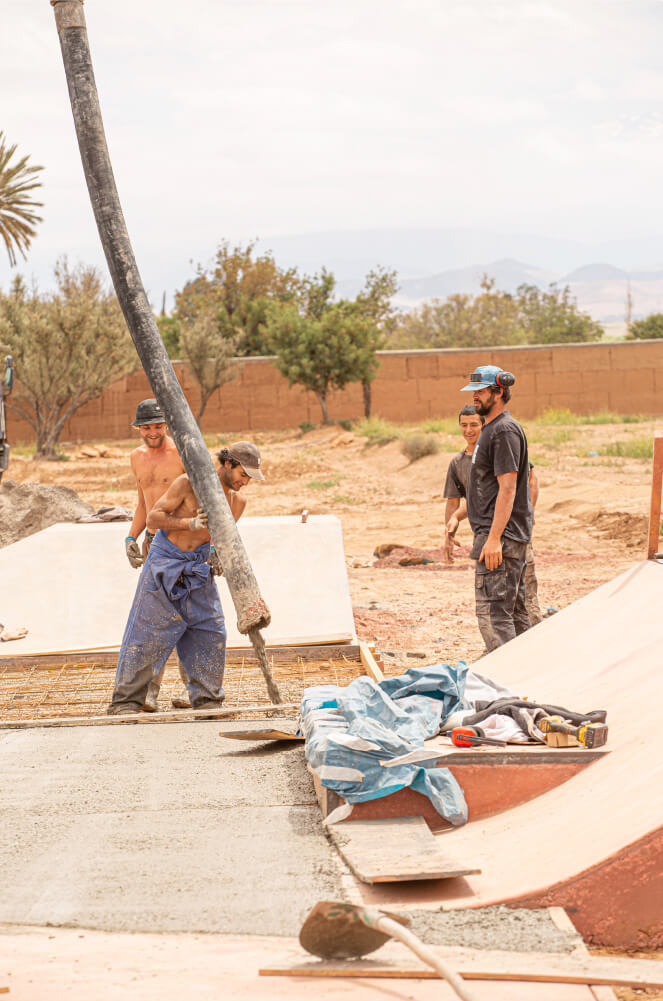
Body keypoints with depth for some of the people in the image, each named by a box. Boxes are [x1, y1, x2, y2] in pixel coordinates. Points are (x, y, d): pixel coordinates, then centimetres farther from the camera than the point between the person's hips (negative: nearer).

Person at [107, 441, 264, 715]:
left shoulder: (237, 502, -1)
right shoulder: (187, 483, -17)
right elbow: (152, 519, -16)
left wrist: (220, 557, -8)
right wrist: (190, 523, -29)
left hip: (197, 567, 5)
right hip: (164, 562, -5)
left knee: (210, 631, -1)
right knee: (148, 633, -4)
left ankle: (207, 700, 11)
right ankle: (125, 702, 3)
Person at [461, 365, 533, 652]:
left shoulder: (504, 430, -14)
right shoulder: (491, 429, 18)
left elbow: (507, 488, -20)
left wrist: (494, 538, -24)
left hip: (501, 534, -11)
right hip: (512, 536, 11)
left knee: (492, 613, -13)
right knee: (514, 611, 13)